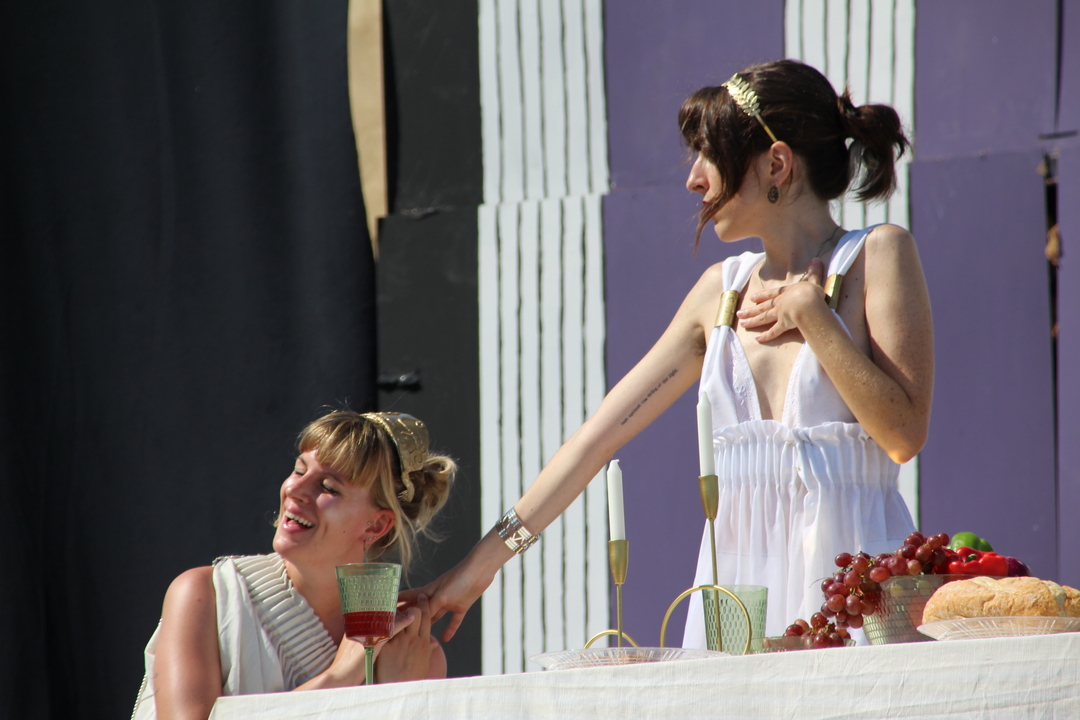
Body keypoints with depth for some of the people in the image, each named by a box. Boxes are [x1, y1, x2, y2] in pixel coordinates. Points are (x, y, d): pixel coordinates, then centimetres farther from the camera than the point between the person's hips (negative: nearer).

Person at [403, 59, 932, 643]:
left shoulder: (878, 255, 0)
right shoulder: (723, 289, 15)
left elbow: (903, 433, -11)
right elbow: (605, 428, 14)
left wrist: (811, 313, -8)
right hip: (736, 570, 5)